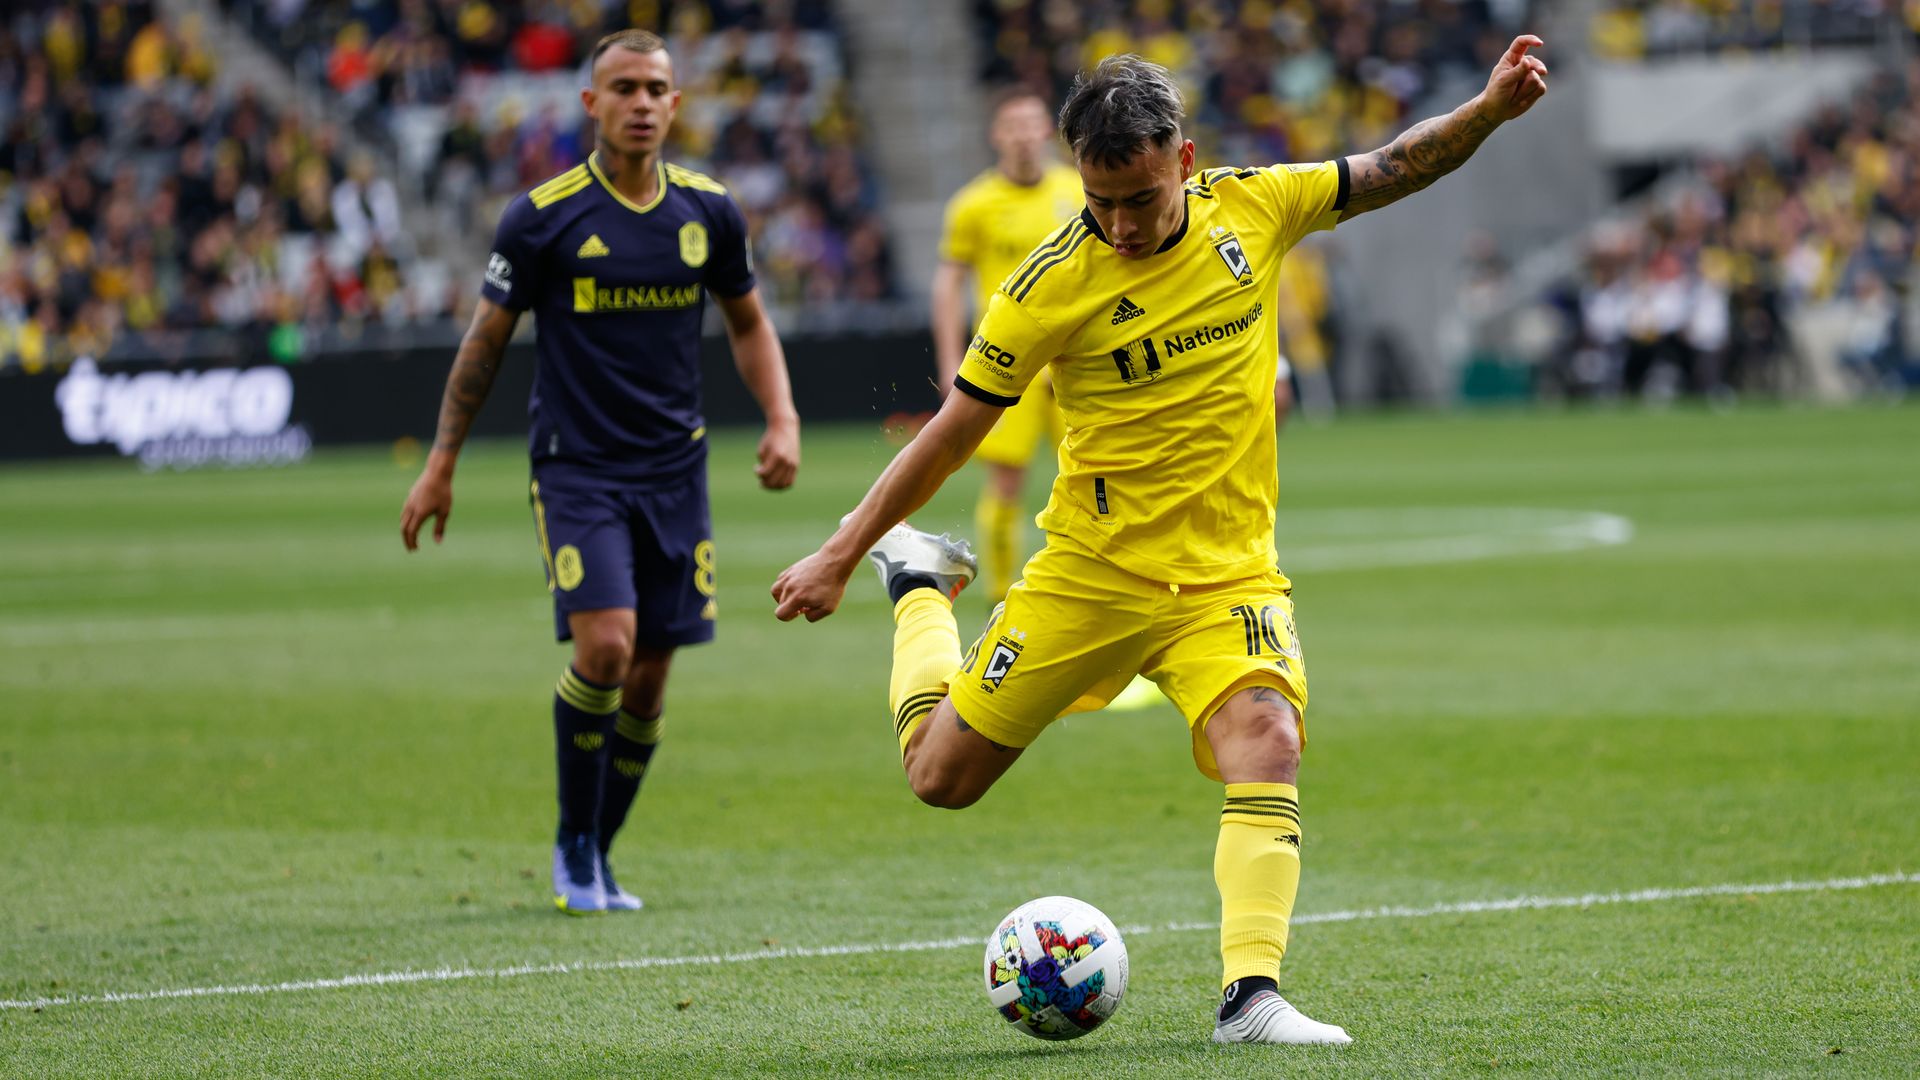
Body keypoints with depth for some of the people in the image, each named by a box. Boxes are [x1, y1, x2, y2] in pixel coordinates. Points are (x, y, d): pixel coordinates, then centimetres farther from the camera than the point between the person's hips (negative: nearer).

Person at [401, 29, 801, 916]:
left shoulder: (707, 211, 2)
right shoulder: (542, 217, -8)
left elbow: (747, 323, 17)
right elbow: (486, 342, 1)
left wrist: (781, 420, 2)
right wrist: (440, 467, 3)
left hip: (674, 469, 4)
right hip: (577, 467, -4)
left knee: (649, 678, 4)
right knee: (605, 645, -20)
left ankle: (595, 859, 21)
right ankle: (573, 847, 0)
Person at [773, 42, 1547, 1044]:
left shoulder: (1250, 207, -5)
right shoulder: (1052, 284, -14)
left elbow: (1393, 168, 10)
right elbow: (951, 433, -6)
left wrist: (1489, 109, -7)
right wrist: (839, 556, -4)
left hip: (1228, 574, 1)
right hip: (1090, 572, -1)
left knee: (1268, 738, -26)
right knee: (939, 773, 7)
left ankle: (1249, 994, -27)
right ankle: (920, 585, 36)